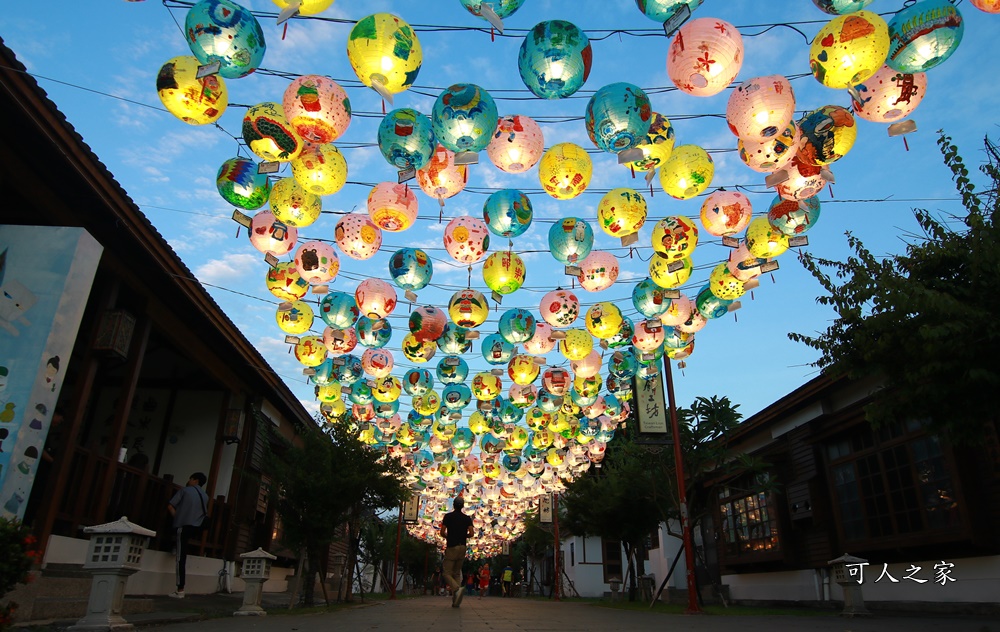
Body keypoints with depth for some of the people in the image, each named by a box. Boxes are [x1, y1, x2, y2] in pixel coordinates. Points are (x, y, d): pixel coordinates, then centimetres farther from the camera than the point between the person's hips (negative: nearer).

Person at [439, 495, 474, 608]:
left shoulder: (448, 516, -2)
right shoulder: (467, 518, 5)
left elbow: (442, 533, -6)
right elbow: (471, 534, -4)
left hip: (451, 547, -4)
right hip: (462, 548, 4)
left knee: (447, 573, -1)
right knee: (457, 573, 12)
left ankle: (457, 589, -29)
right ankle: (455, 601, 4)